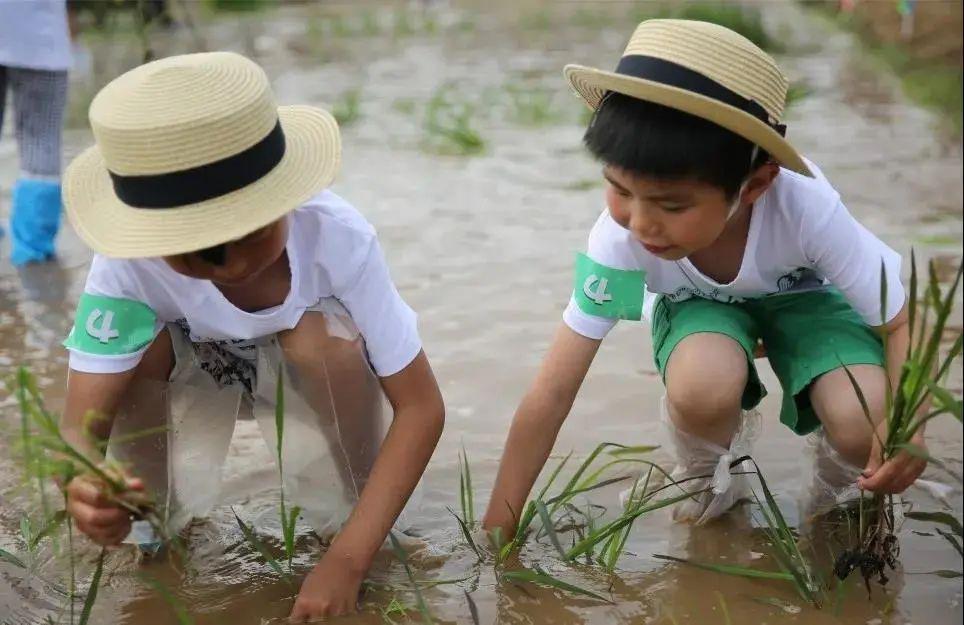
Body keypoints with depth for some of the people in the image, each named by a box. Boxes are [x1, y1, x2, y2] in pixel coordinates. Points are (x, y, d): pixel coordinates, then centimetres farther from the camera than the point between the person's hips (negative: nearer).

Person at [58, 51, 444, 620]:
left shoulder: (338, 237, -36)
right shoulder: (131, 262, -34)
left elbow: (421, 406, -32)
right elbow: (80, 428, -35)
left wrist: (348, 560, -40)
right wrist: (87, 487, -60)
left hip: (313, 375, -1)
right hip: (197, 373, 1)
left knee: (323, 336, -34)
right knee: (139, 342, -30)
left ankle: (365, 521, -9)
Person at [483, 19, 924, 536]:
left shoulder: (806, 209, -38)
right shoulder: (619, 237, -34)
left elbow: (900, 322, -24)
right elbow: (552, 392, -29)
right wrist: (496, 527, -27)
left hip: (804, 295, 0)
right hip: (697, 303, 0)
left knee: (862, 428, -29)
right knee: (700, 392, -35)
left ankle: (842, 482, 9)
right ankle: (706, 481, 0)